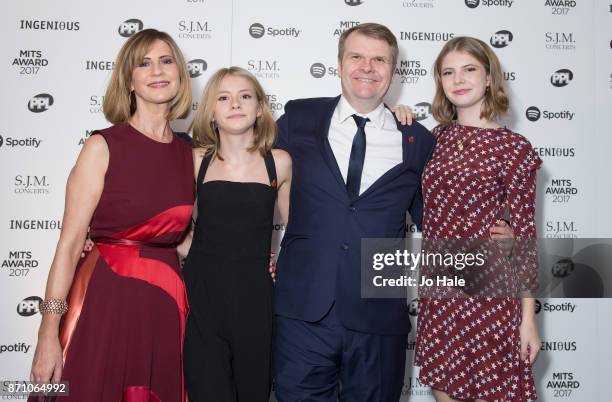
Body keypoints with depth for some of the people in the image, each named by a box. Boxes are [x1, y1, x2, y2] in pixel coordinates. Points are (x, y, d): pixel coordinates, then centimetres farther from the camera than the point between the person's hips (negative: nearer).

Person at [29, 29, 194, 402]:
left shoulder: (190, 155, 8)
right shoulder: (103, 147, -6)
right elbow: (70, 243, -9)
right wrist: (49, 332, -13)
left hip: (166, 306, 4)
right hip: (104, 300, -4)